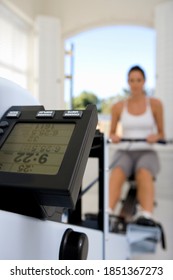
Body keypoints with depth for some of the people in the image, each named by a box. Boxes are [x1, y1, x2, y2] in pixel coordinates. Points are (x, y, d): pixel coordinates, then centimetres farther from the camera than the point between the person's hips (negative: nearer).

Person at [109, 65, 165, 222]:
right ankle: (107, 213, -50)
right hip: (124, 152, 1)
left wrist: (156, 137, -13)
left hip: (147, 152, -1)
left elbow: (161, 134, 11)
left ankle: (146, 216, -53)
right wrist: (114, 137, -8)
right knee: (117, 173, -35)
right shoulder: (118, 107, 8)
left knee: (144, 173, -38)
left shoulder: (155, 104, 6)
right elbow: (112, 133, 16)